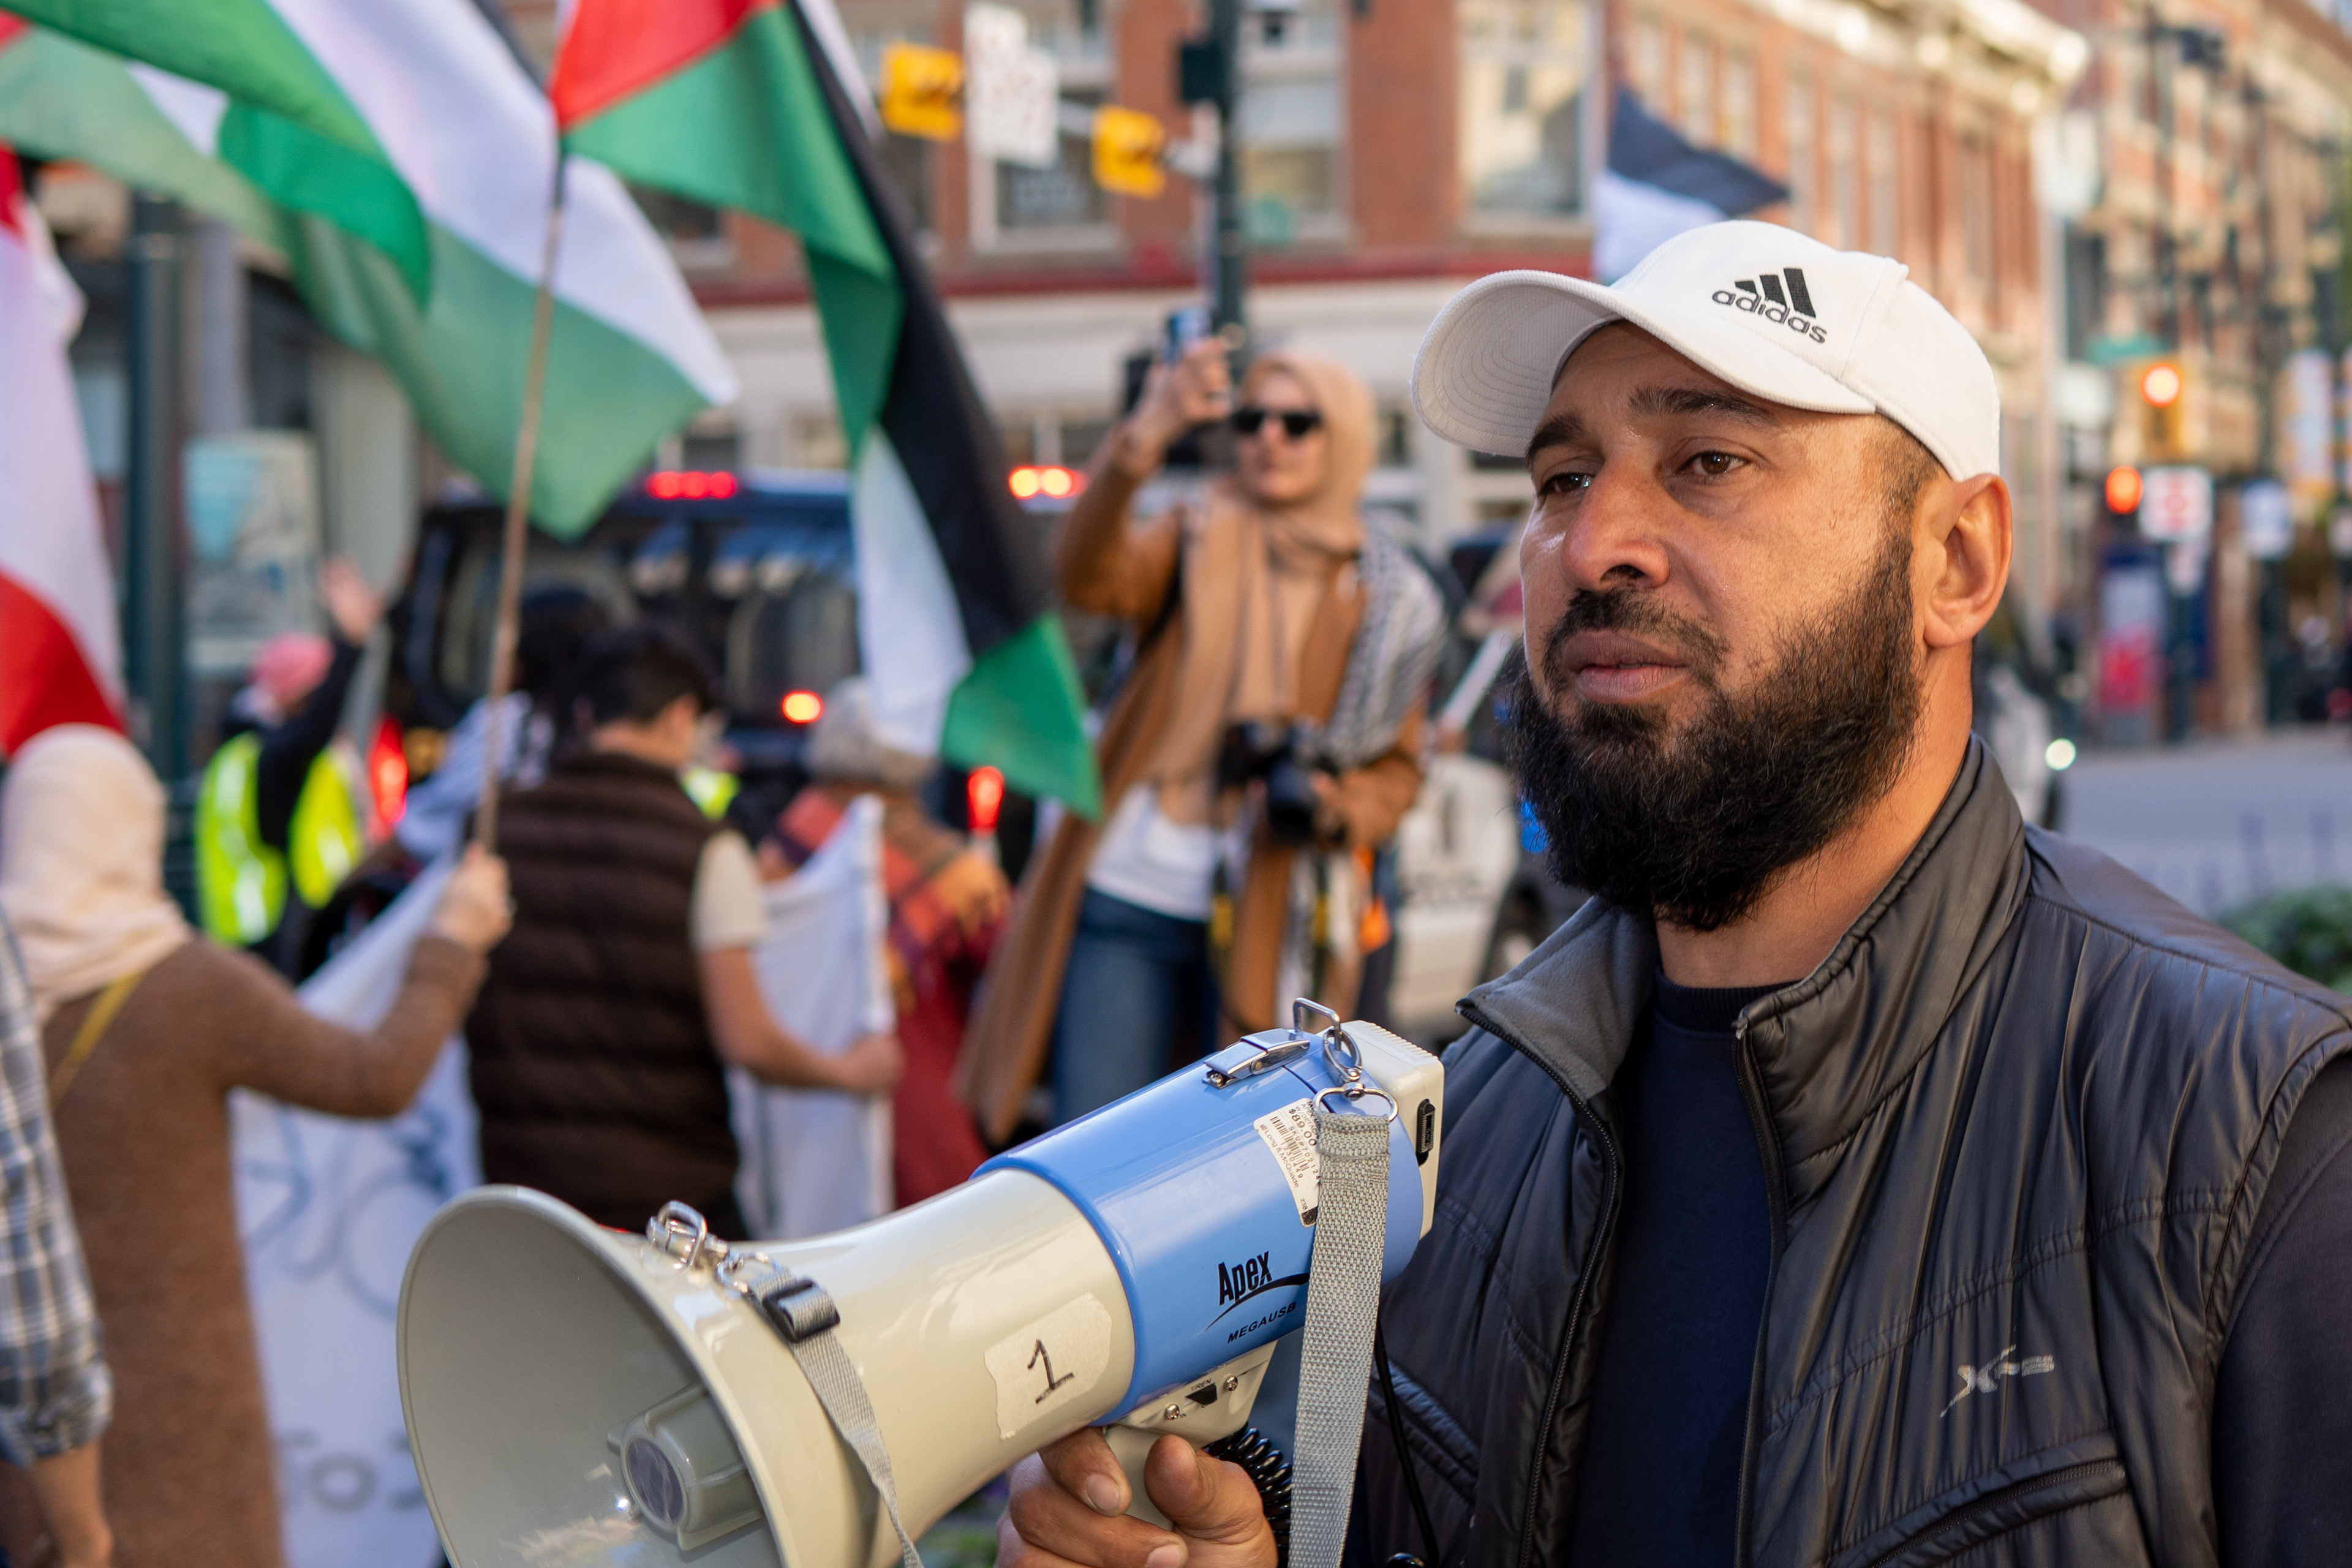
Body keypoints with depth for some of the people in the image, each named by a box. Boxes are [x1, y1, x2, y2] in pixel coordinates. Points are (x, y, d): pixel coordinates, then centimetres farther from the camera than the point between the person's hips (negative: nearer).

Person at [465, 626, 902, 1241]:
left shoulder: (498, 827, 4)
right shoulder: (704, 848, -8)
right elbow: (745, 1041, -11)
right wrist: (848, 1071, 7)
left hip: (519, 1171, 4)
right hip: (666, 1185, -4)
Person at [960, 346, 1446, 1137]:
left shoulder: (1384, 600, 9)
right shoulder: (1198, 543, 5)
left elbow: (1397, 770, 15)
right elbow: (1091, 576, -18)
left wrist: (1340, 808, -9)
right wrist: (1141, 443, -34)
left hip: (1271, 924, 1)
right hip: (1131, 901, -1)